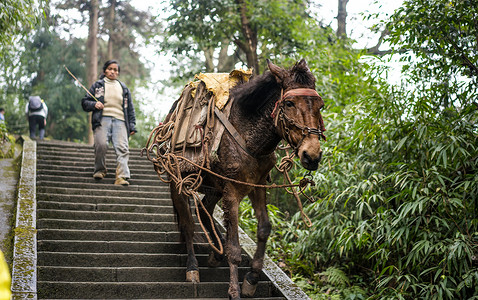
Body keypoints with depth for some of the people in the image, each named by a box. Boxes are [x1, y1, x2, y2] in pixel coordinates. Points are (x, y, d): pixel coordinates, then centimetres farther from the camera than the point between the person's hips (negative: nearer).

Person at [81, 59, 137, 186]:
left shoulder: (124, 88, 25)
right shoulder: (98, 85, 18)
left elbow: (130, 109, 25)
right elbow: (85, 102, 16)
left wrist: (132, 126, 13)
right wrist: (94, 104, -6)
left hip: (120, 120, 2)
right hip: (102, 119, -2)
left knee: (122, 147, -19)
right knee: (101, 145, -25)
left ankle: (122, 177, -26)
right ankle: (100, 170, -3)